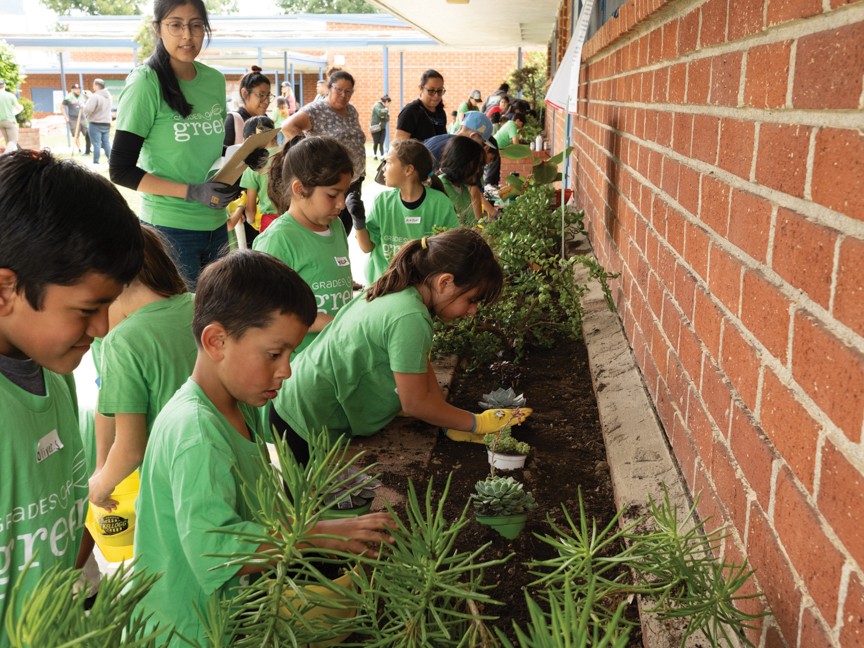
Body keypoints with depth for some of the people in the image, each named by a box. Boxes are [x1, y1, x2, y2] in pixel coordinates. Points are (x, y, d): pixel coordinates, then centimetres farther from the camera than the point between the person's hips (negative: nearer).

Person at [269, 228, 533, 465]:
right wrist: (479, 423, -9)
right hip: (307, 426, -9)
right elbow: (416, 404, -21)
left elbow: (421, 367, 4)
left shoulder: (402, 292, -3)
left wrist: (451, 424, 0)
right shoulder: (409, 318, -30)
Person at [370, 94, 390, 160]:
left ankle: (382, 157, -5)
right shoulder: (377, 105, -11)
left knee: (381, 143, -1)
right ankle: (375, 155, 22)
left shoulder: (384, 107, 9)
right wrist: (387, 109, -16)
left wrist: (384, 116, -12)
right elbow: (380, 113, -30)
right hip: (376, 127, -5)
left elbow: (388, 118, 9)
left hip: (383, 128, 5)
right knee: (376, 143, 4)